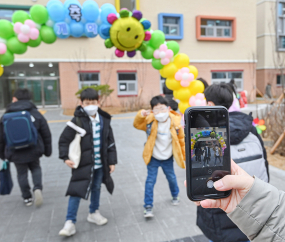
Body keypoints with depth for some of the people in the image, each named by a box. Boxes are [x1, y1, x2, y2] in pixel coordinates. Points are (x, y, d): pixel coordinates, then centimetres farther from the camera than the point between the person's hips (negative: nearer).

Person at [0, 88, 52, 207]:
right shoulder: (35, 114, -2)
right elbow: (46, 134, 1)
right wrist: (47, 150, 12)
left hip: (16, 153, 0)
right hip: (33, 150, 0)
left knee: (22, 173, 15)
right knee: (36, 168, 21)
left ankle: (27, 198, 23)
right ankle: (37, 188, -1)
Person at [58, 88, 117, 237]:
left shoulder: (104, 120, 1)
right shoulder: (77, 120, -11)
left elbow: (110, 142, 6)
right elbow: (64, 140, -5)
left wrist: (112, 161, 5)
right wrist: (66, 157, -14)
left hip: (100, 164, 4)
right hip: (82, 164, -4)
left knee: (96, 188, 18)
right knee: (77, 191, -3)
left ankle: (93, 213, 40)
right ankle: (70, 222, 11)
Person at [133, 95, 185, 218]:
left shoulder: (175, 121, -17)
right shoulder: (150, 120, -18)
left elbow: (181, 139, -6)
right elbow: (137, 125, -8)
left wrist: (185, 155, 2)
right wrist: (141, 115, -30)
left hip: (168, 158, 1)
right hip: (153, 157, -1)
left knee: (171, 178, 21)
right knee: (150, 181, 0)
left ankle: (175, 196, 50)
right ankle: (148, 206, 13)